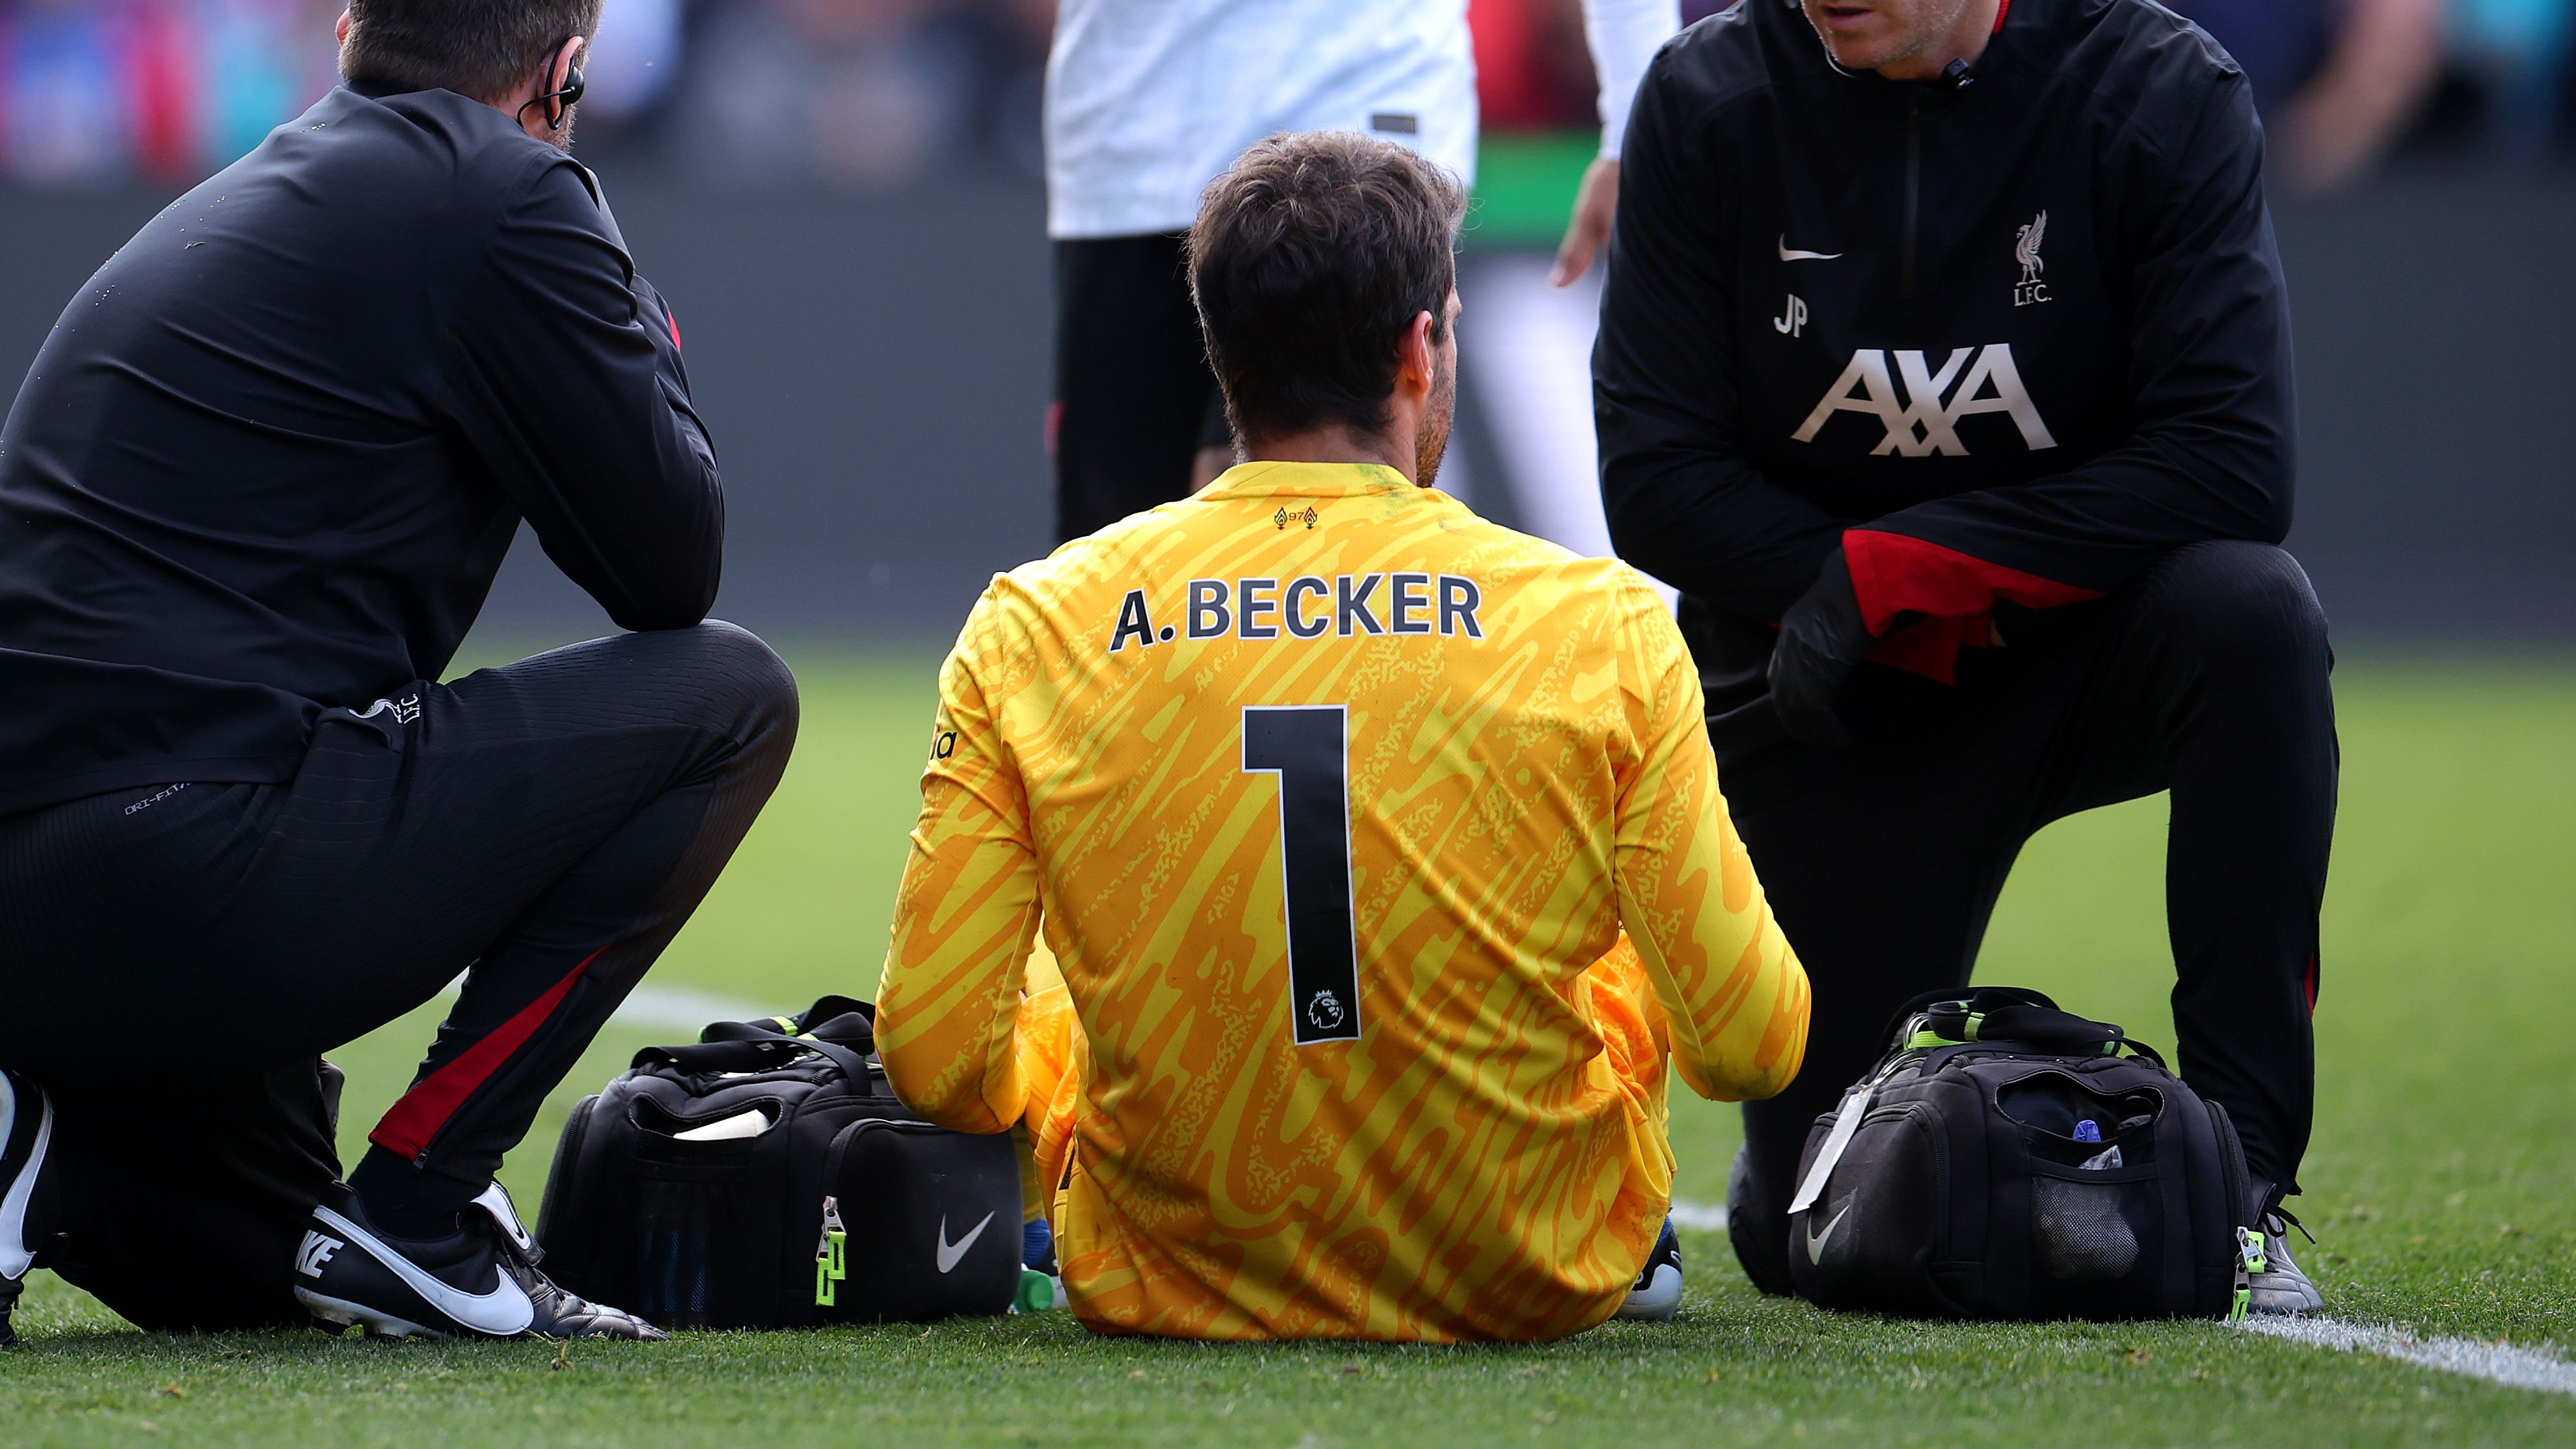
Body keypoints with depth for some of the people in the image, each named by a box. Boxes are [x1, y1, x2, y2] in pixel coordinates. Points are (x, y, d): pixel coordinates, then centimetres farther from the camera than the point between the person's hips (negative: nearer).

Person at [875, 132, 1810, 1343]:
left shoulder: (1025, 631, -10)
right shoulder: (1605, 631, -13)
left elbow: (937, 1063, -10)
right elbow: (1750, 1048, -10)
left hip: (1174, 1287, 1)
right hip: (1529, 1288, 0)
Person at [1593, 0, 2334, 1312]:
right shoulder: (1707, 105, -9)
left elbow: (2230, 467, -21)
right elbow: (1653, 485, -8)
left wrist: (1909, 566, -25)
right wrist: (1876, 603, -19)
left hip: (2078, 642, 0)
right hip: (1821, 699, 0)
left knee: (2250, 607, -36)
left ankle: (2244, 1173, -26)